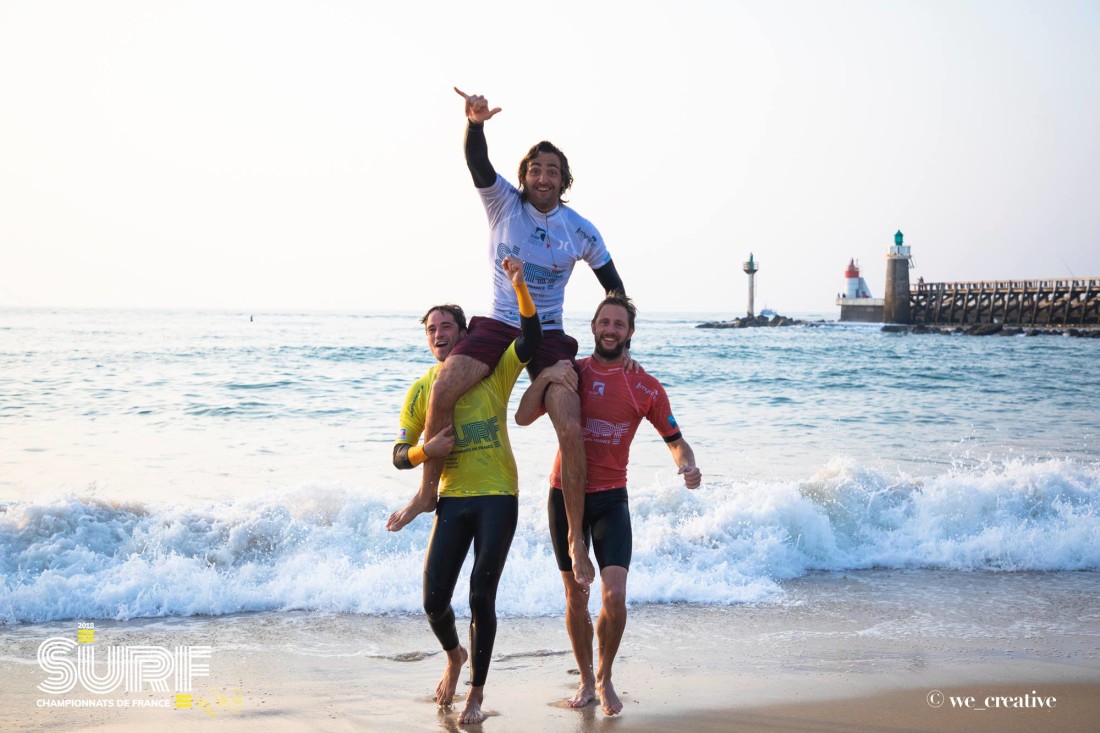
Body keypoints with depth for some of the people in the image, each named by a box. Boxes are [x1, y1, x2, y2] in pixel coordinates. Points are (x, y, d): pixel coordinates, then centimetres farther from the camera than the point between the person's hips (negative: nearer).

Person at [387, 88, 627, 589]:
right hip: (498, 324, 0)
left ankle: (576, 539, -6)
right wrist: (475, 124, -42)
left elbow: (613, 283, 14)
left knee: (571, 430, -19)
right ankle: (427, 491, -6)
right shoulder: (503, 203, -2)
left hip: (549, 336, 0)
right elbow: (478, 163, -21)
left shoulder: (581, 231, 1)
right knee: (443, 389, -26)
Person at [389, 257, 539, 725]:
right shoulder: (421, 390, 7)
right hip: (452, 500, 3)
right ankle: (454, 656, 33)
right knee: (434, 600, -1)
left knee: (481, 597, -4)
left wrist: (520, 287, -28)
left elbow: (530, 341, -17)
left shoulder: (493, 372, 1)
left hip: (497, 498, -2)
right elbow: (399, 456, 7)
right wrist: (425, 449, -15)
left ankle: (476, 693, 12)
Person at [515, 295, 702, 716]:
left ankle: (605, 678, 10)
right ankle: (586, 680, 25)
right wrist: (544, 377, -20)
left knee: (615, 596, -13)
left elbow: (675, 440, 4)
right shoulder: (570, 373, 1)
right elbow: (523, 418, -4)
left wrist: (688, 466, -18)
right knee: (575, 597, 8)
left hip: (610, 499, -1)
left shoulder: (646, 388, -1)